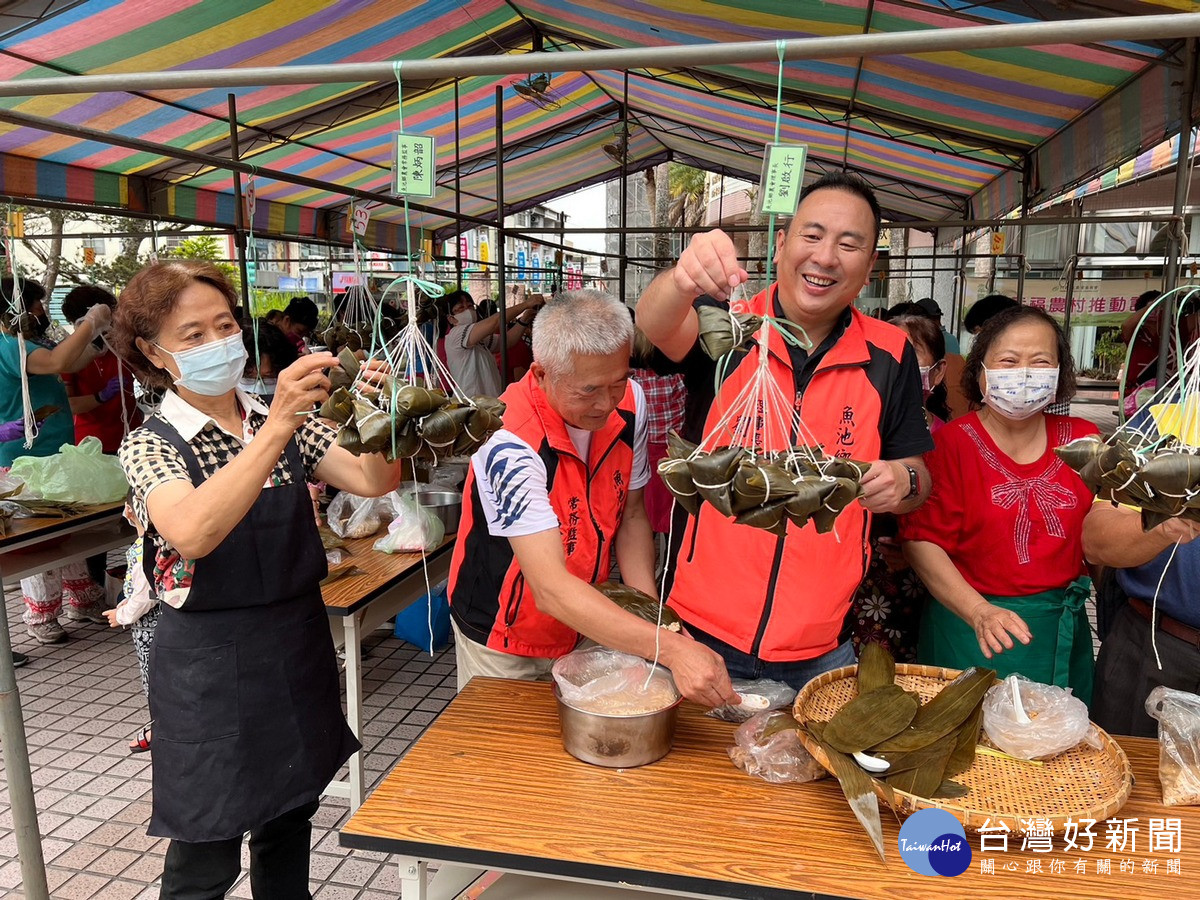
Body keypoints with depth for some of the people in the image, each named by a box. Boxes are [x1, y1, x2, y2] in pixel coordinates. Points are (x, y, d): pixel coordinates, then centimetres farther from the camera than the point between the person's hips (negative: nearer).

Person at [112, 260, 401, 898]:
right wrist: (278, 426, -38)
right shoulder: (151, 446, -10)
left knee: (289, 820, 20)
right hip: (210, 666, -4)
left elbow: (373, 480, -10)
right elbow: (193, 533, -31)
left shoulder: (282, 422, 4)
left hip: (299, 648, 5)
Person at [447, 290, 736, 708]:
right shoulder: (509, 442, -32)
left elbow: (631, 516, -2)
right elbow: (551, 589, -37)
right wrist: (669, 647, -44)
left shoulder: (630, 403, -14)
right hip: (503, 645, -4)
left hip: (584, 627, 5)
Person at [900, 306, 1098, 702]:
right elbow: (922, 540, -14)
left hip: (1062, 633, 4)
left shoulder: (1082, 440, 4)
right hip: (969, 631, -4)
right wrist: (980, 612, -21)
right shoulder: (951, 443, -9)